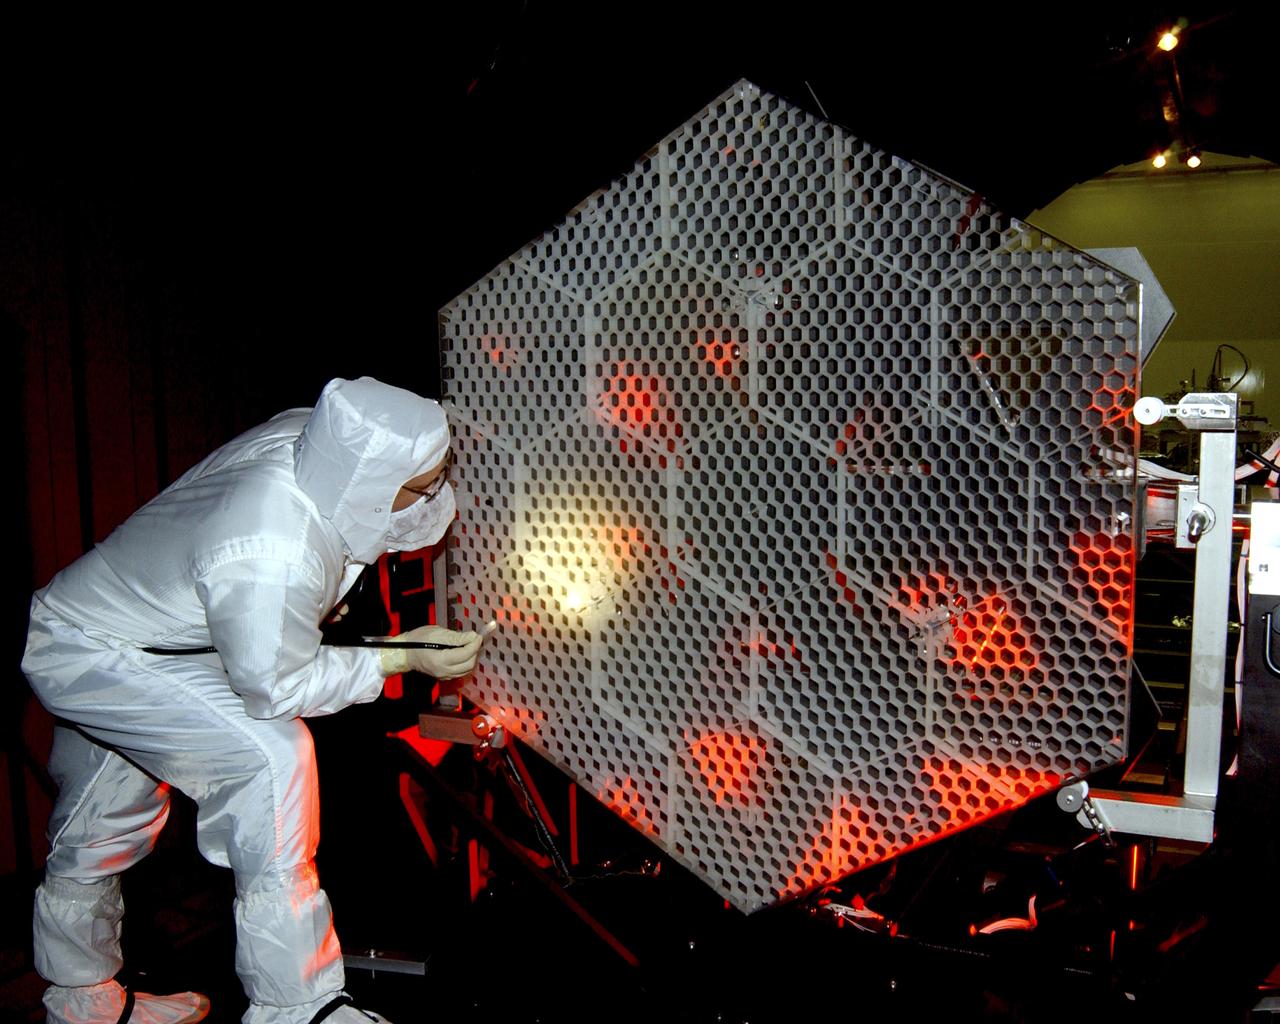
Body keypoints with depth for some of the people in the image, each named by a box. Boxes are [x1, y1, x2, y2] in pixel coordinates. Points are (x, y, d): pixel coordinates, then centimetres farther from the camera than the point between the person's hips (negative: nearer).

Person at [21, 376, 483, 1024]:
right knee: (270, 755, -21)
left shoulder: (309, 433, -16)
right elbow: (275, 688, -24)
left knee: (101, 832, 23)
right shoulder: (273, 561, -39)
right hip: (89, 656, -9)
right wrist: (400, 658, -21)